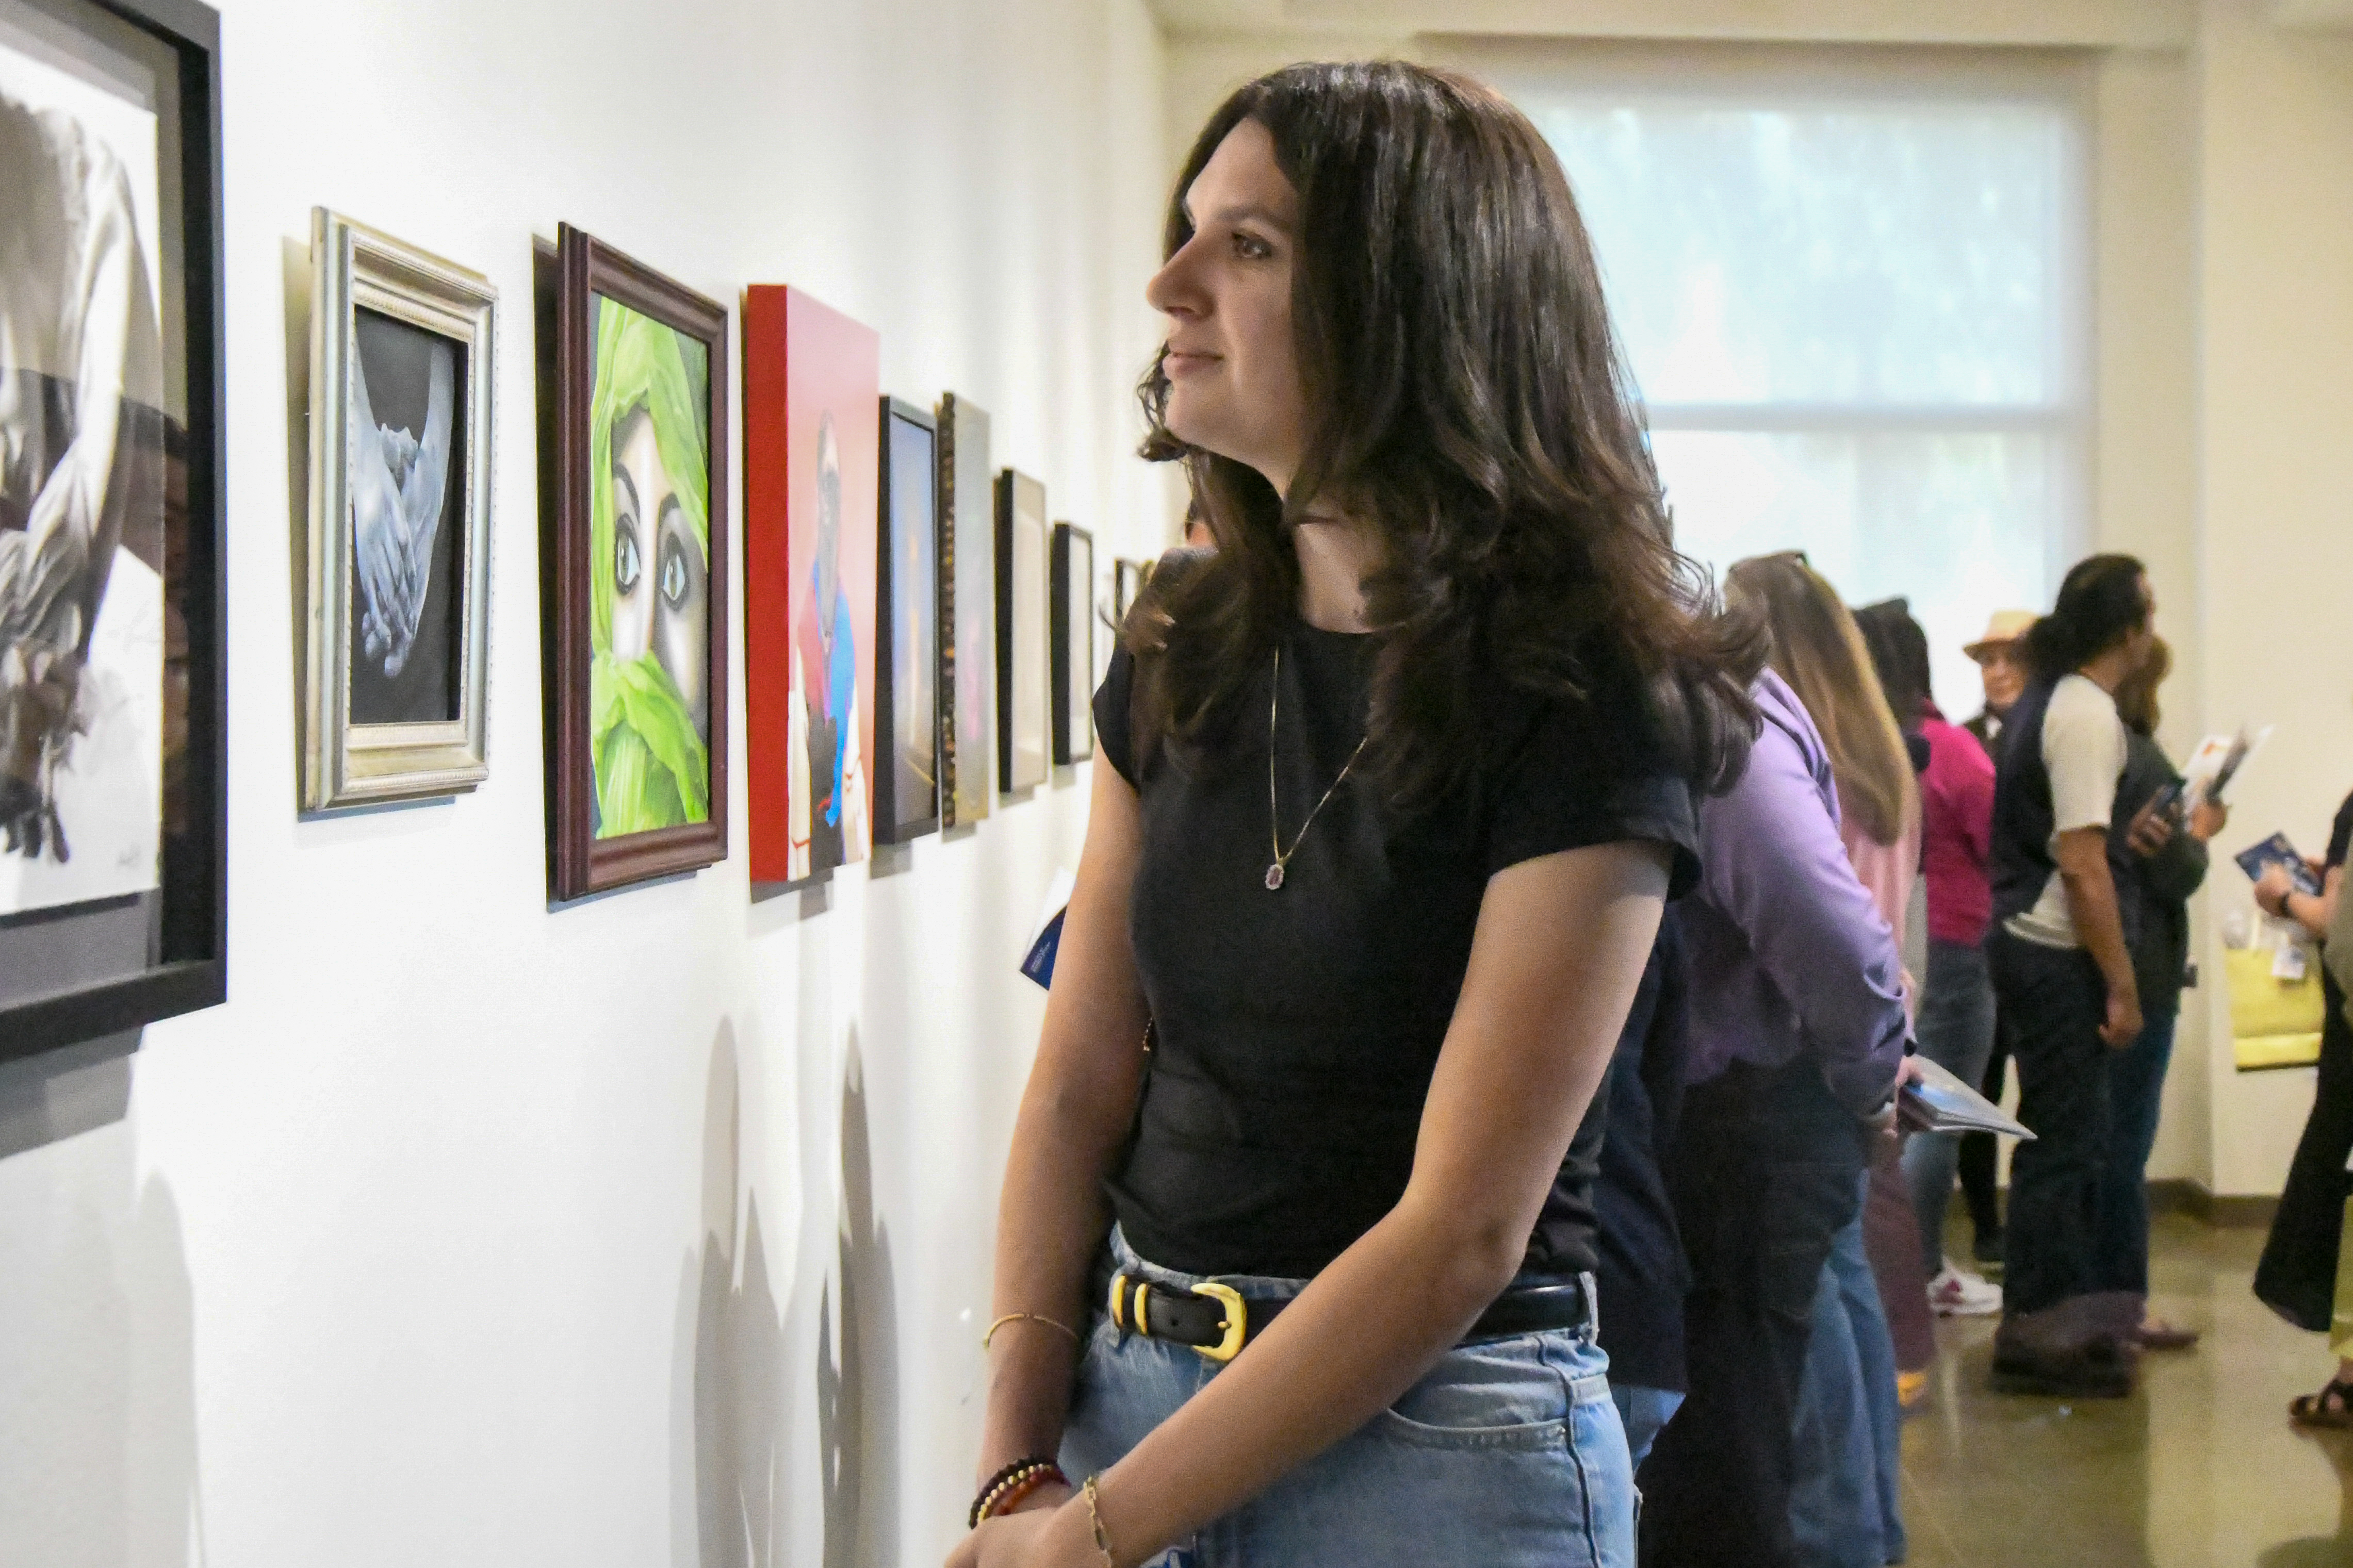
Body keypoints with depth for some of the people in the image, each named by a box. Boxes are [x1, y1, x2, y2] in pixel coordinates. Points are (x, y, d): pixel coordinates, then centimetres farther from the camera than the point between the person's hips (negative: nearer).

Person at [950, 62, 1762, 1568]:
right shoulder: (1185, 655, 3)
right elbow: (1080, 1090, 3)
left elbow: (1460, 1238, -18)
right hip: (1135, 1390, 5)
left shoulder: (1583, 699, -15)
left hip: (1436, 1434, -5)